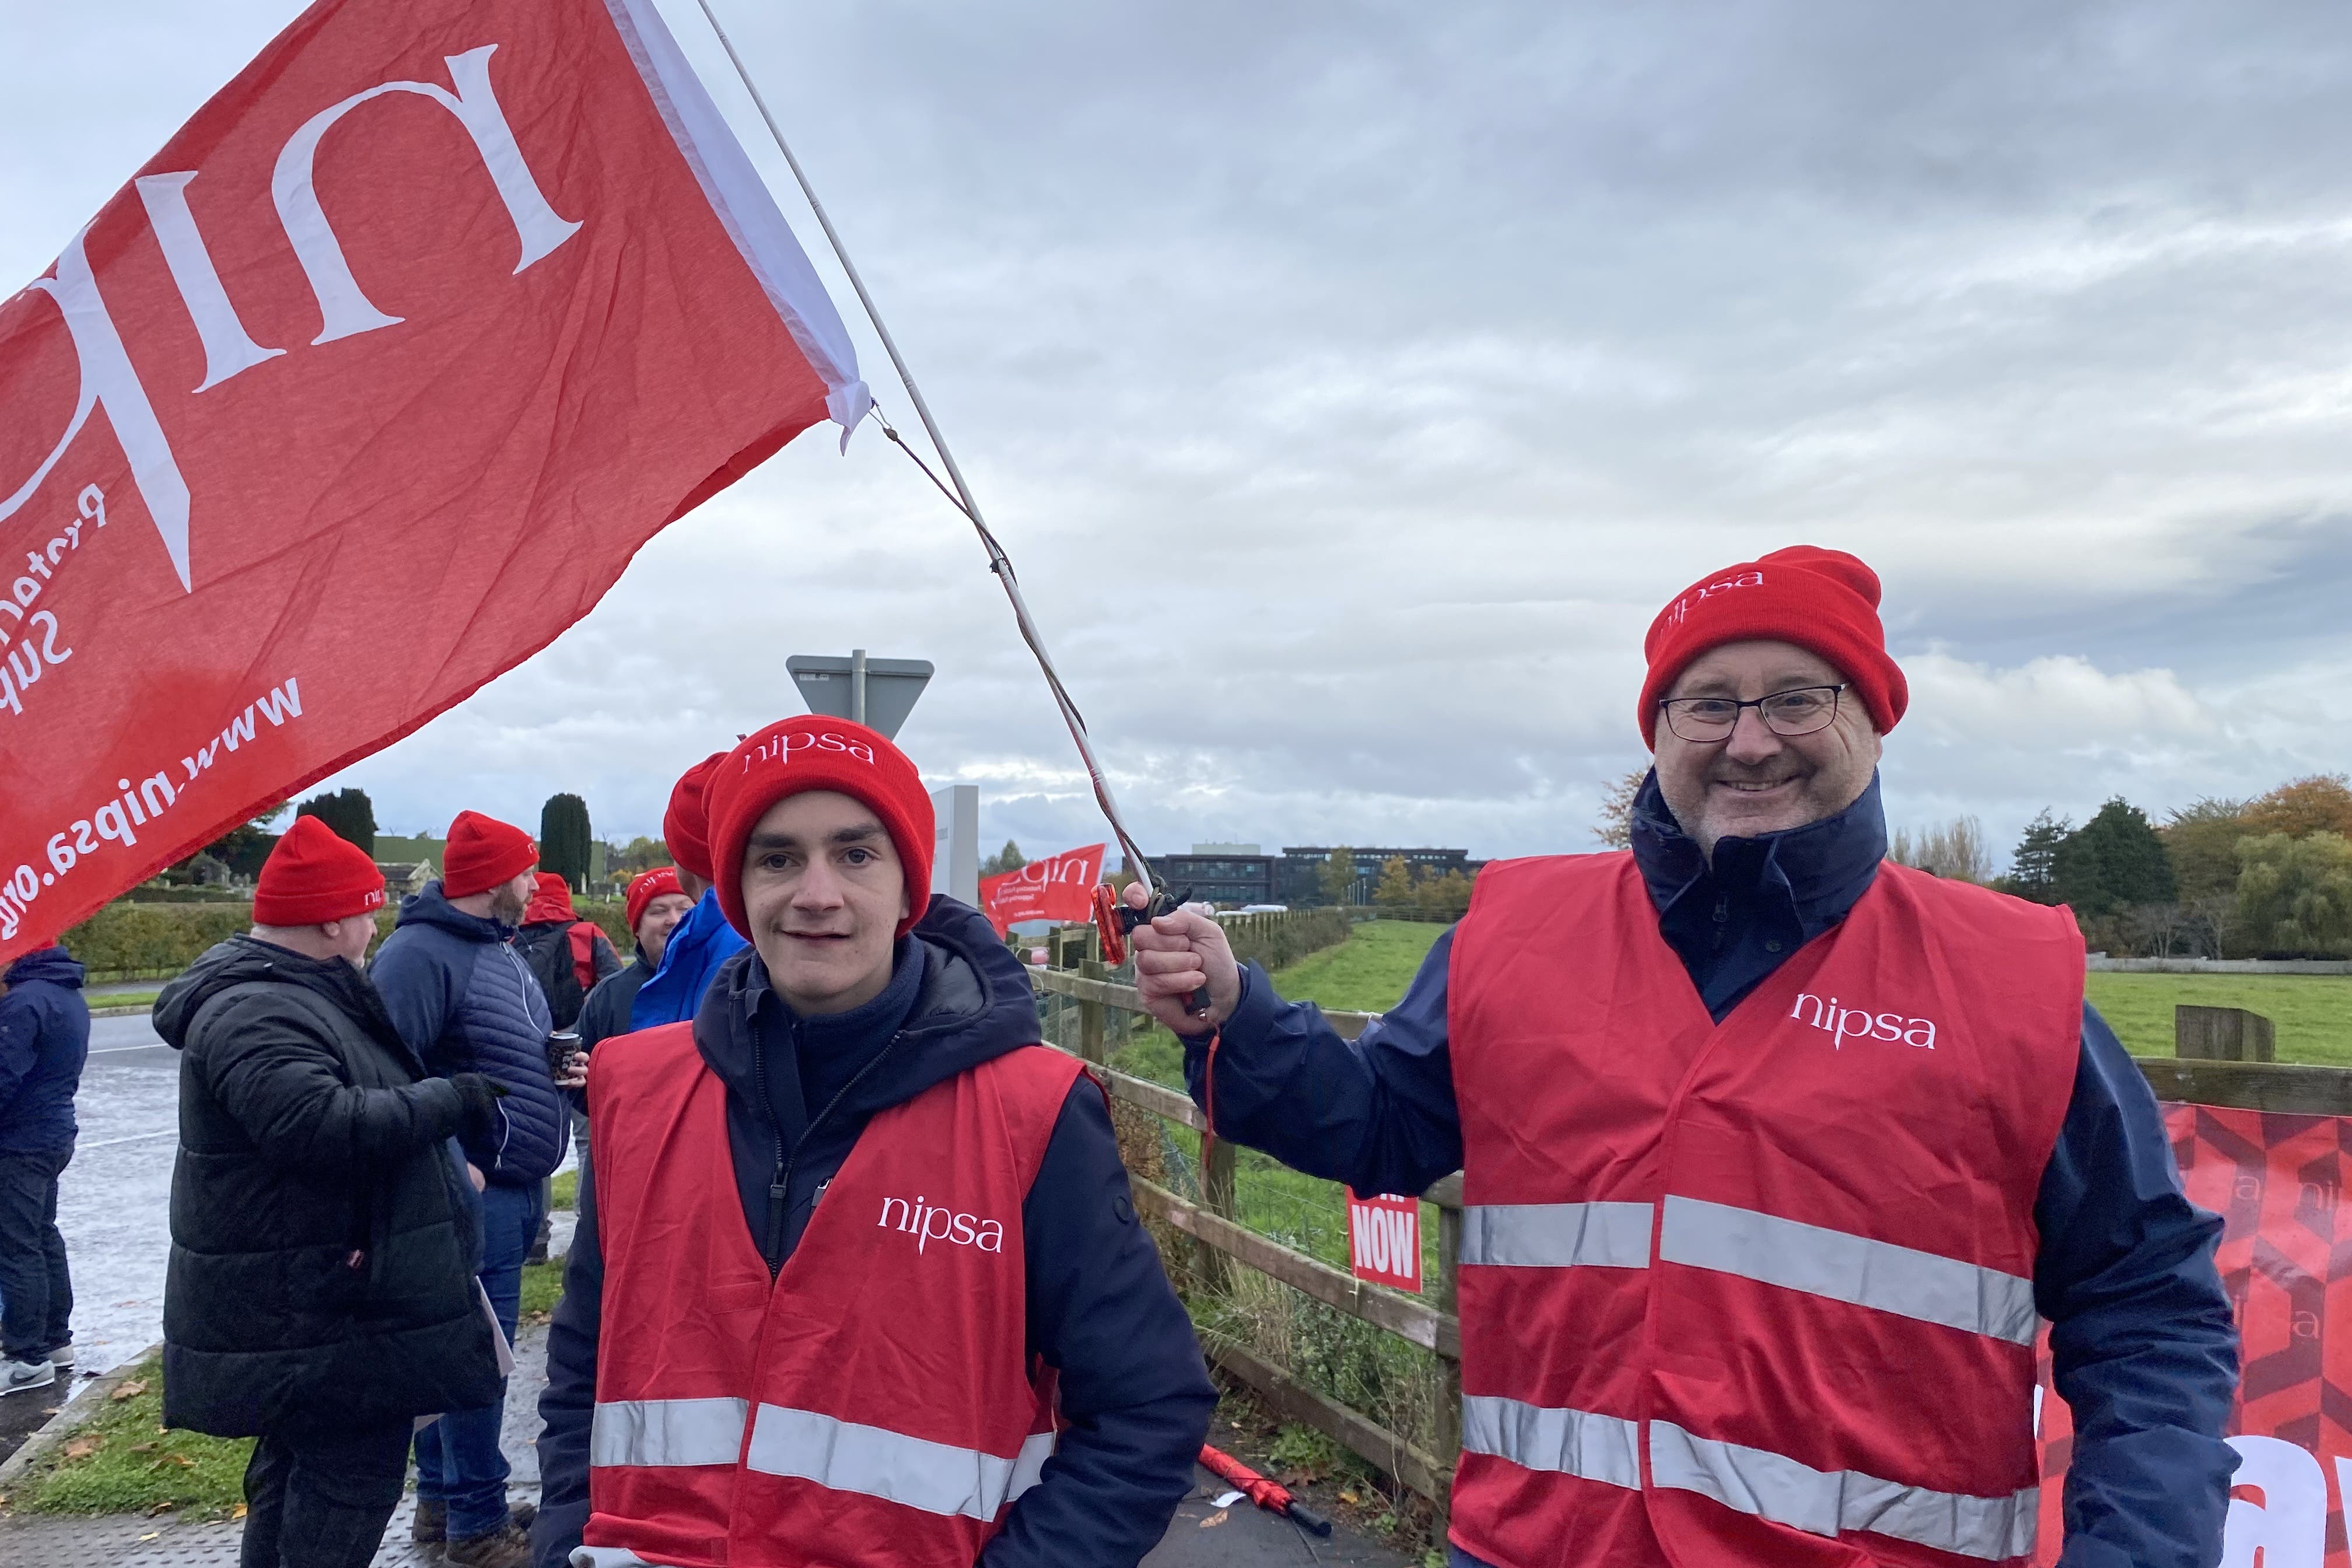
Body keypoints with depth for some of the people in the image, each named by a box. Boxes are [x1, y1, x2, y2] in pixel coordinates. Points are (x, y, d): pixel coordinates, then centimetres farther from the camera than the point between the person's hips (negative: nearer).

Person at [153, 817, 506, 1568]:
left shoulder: (296, 995, 14)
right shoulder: (255, 1015, -22)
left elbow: (361, 1104, 26)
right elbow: (324, 1124, -35)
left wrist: (448, 1164, 17)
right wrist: (457, 1099, -25)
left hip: (312, 1299, 11)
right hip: (320, 1312, -11)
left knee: (298, 1471, 21)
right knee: (351, 1478, -5)